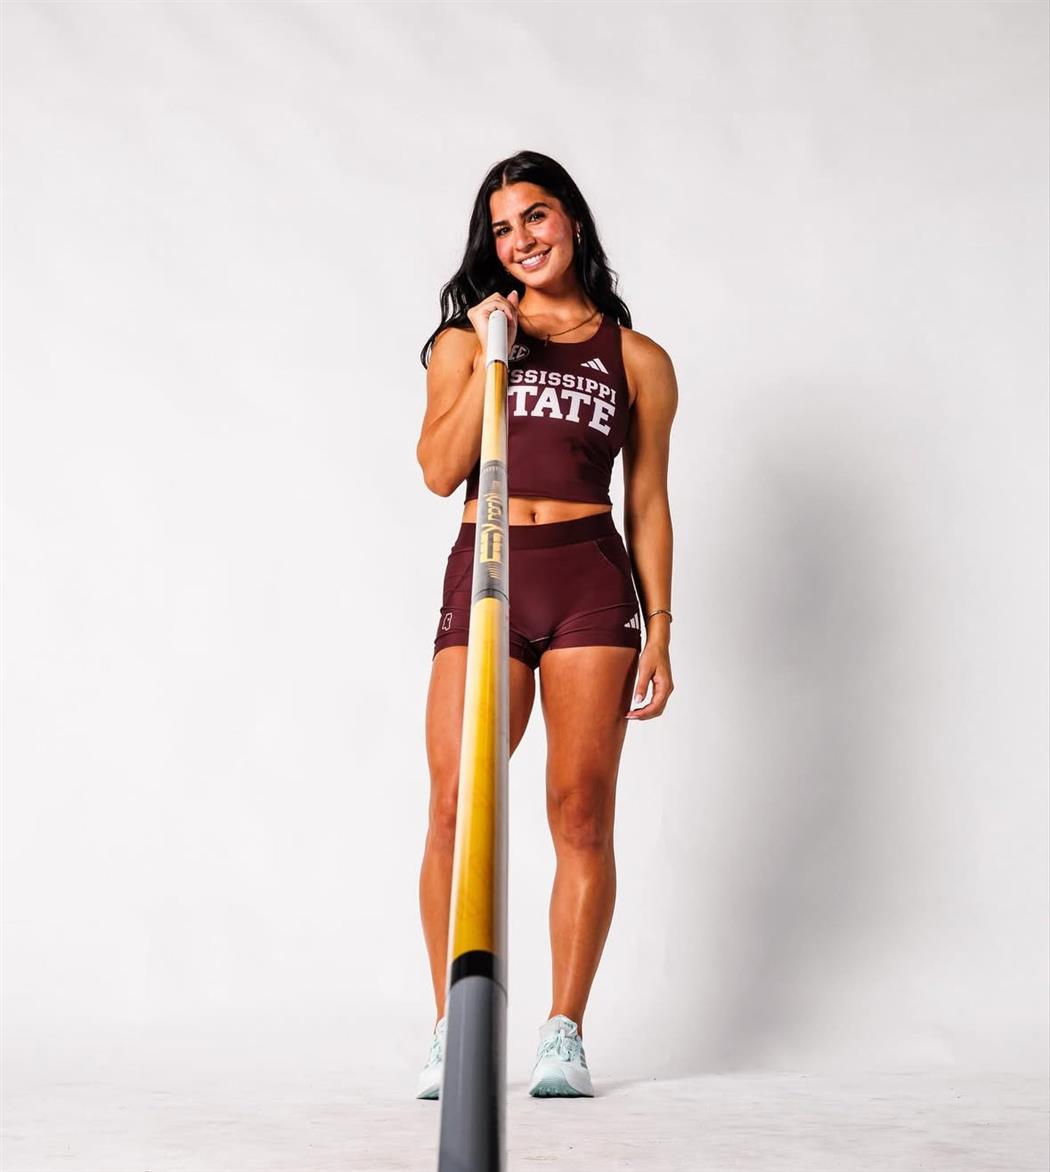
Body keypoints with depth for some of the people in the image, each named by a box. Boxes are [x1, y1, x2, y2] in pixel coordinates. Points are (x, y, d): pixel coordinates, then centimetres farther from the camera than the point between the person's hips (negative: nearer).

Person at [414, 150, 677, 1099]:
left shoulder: (638, 360, 13)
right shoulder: (464, 339, 14)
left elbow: (648, 504, 12)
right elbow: (440, 470, 2)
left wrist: (659, 632, 6)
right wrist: (490, 355, -4)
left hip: (592, 581, 0)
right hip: (482, 575, 0)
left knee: (582, 814, -2)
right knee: (456, 808, -7)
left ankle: (564, 1033, 7)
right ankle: (452, 1030, 4)